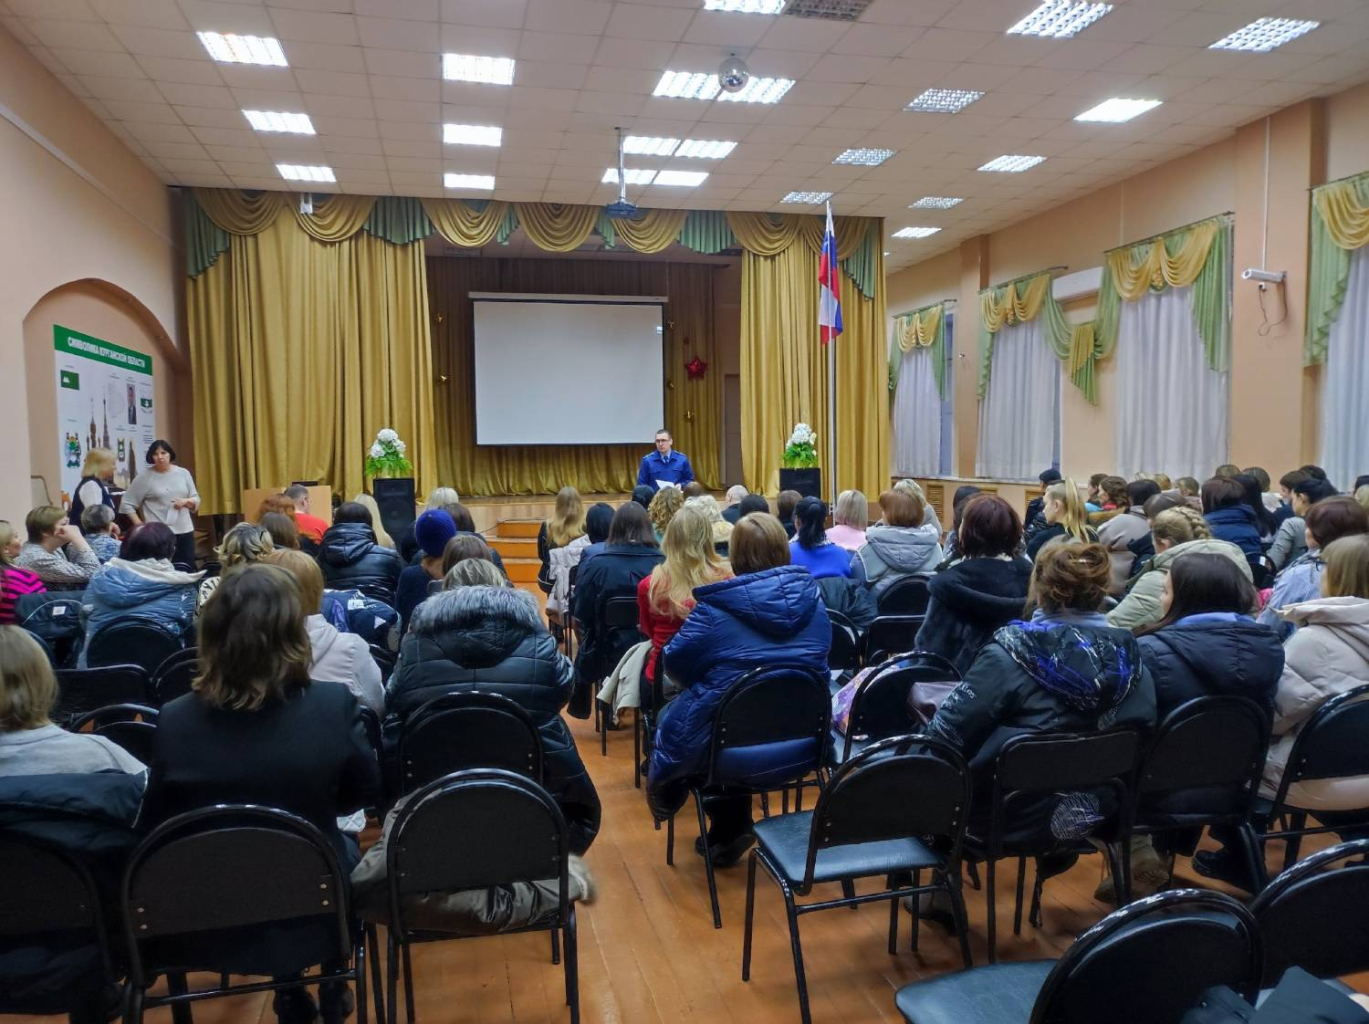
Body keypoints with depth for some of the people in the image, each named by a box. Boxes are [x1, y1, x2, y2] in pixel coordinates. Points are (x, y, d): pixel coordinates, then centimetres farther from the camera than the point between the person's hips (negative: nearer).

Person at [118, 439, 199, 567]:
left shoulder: (183, 473, 7)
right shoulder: (144, 477, -2)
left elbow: (196, 501, 12)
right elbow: (127, 504, 0)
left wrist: (186, 501, -10)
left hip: (185, 532, 3)